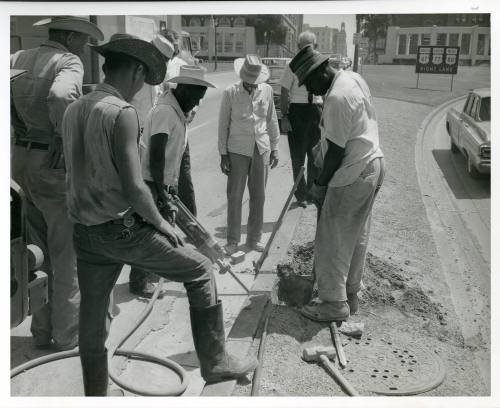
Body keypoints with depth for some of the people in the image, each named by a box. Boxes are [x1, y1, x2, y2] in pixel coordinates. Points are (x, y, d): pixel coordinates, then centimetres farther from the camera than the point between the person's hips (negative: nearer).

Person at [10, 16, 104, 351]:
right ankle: (68, 335, 15)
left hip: (21, 159, 7)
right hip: (53, 163, -7)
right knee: (67, 253, 5)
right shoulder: (69, 62, -10)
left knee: (38, 251, 17)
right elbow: (60, 96, -30)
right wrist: (69, 138, -16)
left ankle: (42, 332, 27)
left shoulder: (19, 59, 12)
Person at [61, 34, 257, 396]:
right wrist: (160, 222, -6)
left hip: (84, 232, 8)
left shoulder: (73, 110, 6)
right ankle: (215, 362, 17)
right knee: (200, 270, 10)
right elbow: (134, 187, -21)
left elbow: (80, 171, 13)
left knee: (93, 317, 18)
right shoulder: (122, 112, -16)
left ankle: (95, 395, 34)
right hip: (123, 228, -7)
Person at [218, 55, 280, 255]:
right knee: (235, 196, 3)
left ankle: (254, 238, 23)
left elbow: (272, 120, 9)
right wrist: (223, 154, -4)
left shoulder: (267, 90, 1)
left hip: (261, 150, 3)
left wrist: (274, 148, 9)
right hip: (237, 151, -3)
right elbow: (223, 124, -3)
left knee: (258, 195, 9)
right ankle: (232, 240, 16)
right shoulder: (230, 92, -7)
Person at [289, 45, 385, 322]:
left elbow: (336, 151, -20)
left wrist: (320, 185, -9)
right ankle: (350, 295, 30)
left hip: (352, 176, -10)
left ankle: (334, 303, 12)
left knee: (332, 241, 1)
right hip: (373, 165, 10)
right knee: (357, 237, 18)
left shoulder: (337, 99, -23)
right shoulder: (354, 78, 8)